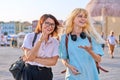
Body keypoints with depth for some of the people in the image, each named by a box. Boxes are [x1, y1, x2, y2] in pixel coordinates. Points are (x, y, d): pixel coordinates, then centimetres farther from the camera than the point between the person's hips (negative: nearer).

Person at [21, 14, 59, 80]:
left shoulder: (55, 42, 3)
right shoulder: (30, 36, -3)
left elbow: (53, 61, -10)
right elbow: (29, 57, -15)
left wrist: (34, 59, -15)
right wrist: (40, 40, -19)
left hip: (46, 74, 2)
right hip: (30, 73, -2)